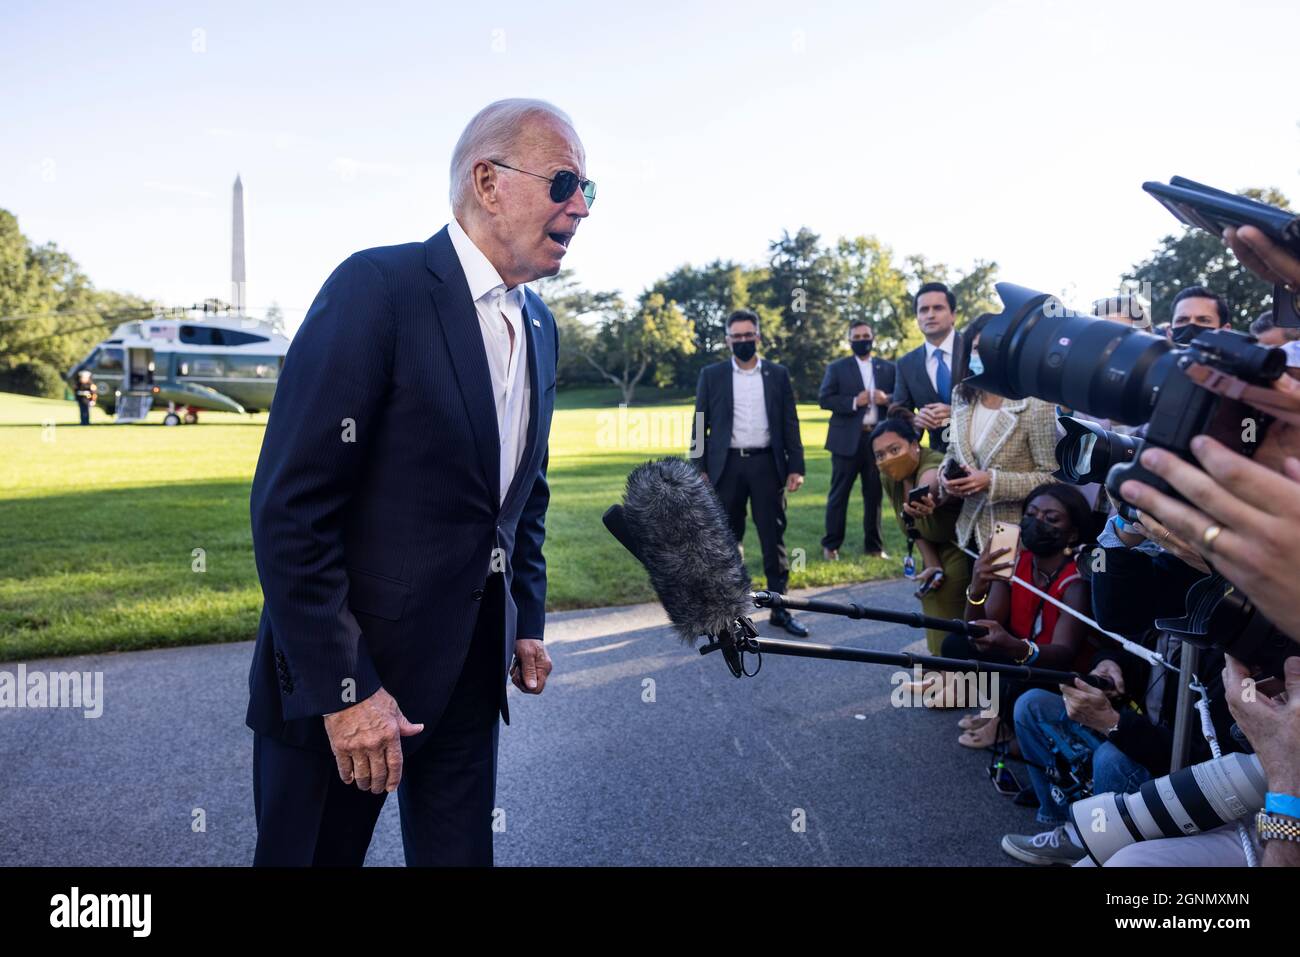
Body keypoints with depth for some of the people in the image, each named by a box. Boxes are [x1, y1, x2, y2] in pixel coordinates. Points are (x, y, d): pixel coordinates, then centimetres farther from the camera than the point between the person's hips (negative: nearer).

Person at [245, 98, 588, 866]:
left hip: (474, 664, 7)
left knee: (460, 851, 16)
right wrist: (343, 689, -19)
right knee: (318, 850, 13)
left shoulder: (540, 326, 7)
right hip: (344, 668, -6)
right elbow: (290, 507, -19)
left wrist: (528, 622, 13)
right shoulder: (379, 287, -16)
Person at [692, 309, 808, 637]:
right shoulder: (711, 375, 5)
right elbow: (700, 425, 4)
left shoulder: (778, 374, 7)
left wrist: (796, 467, 0)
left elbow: (790, 423, 6)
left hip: (766, 464, 0)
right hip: (727, 466, 0)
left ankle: (780, 607, 10)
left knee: (774, 538, 2)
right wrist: (700, 469, -3)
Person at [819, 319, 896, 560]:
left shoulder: (888, 368, 13)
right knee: (839, 494, 0)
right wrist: (854, 402, -15)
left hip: (878, 438, 3)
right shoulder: (837, 367, 5)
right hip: (847, 439, -2)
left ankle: (873, 545, 16)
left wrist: (887, 399, -12)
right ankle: (831, 545, 7)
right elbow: (824, 399, -4)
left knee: (874, 494, 7)